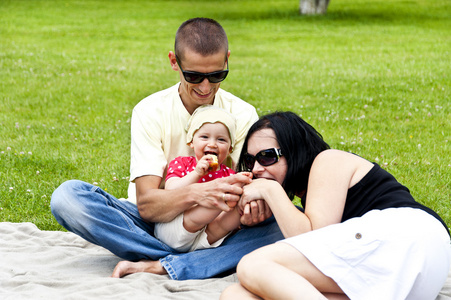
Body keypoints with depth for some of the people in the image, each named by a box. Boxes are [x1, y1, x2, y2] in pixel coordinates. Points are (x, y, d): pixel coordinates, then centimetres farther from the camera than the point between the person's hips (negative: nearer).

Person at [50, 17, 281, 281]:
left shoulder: (243, 115, -4)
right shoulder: (150, 111, -10)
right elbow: (146, 204, -18)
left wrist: (251, 207, -34)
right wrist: (194, 194, -39)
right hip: (155, 226, 0)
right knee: (68, 196, -25)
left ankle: (155, 267, -31)